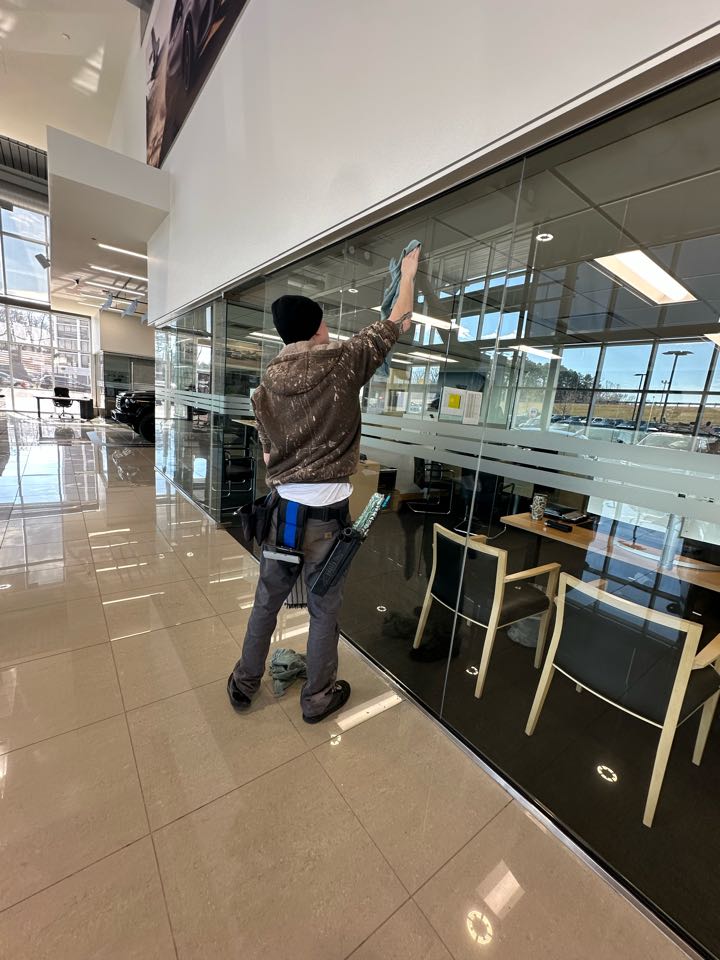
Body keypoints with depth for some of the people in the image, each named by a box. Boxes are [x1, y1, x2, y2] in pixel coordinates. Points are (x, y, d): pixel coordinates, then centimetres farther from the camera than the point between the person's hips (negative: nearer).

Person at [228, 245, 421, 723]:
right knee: (324, 611, 13)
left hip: (283, 509, 5)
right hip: (326, 514, -4)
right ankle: (318, 698, 34)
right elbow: (398, 319, 5)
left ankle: (244, 684, 40)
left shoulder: (268, 383, 4)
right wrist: (409, 271, 22)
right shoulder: (342, 361, -8)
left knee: (267, 600, 21)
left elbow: (268, 454, 12)